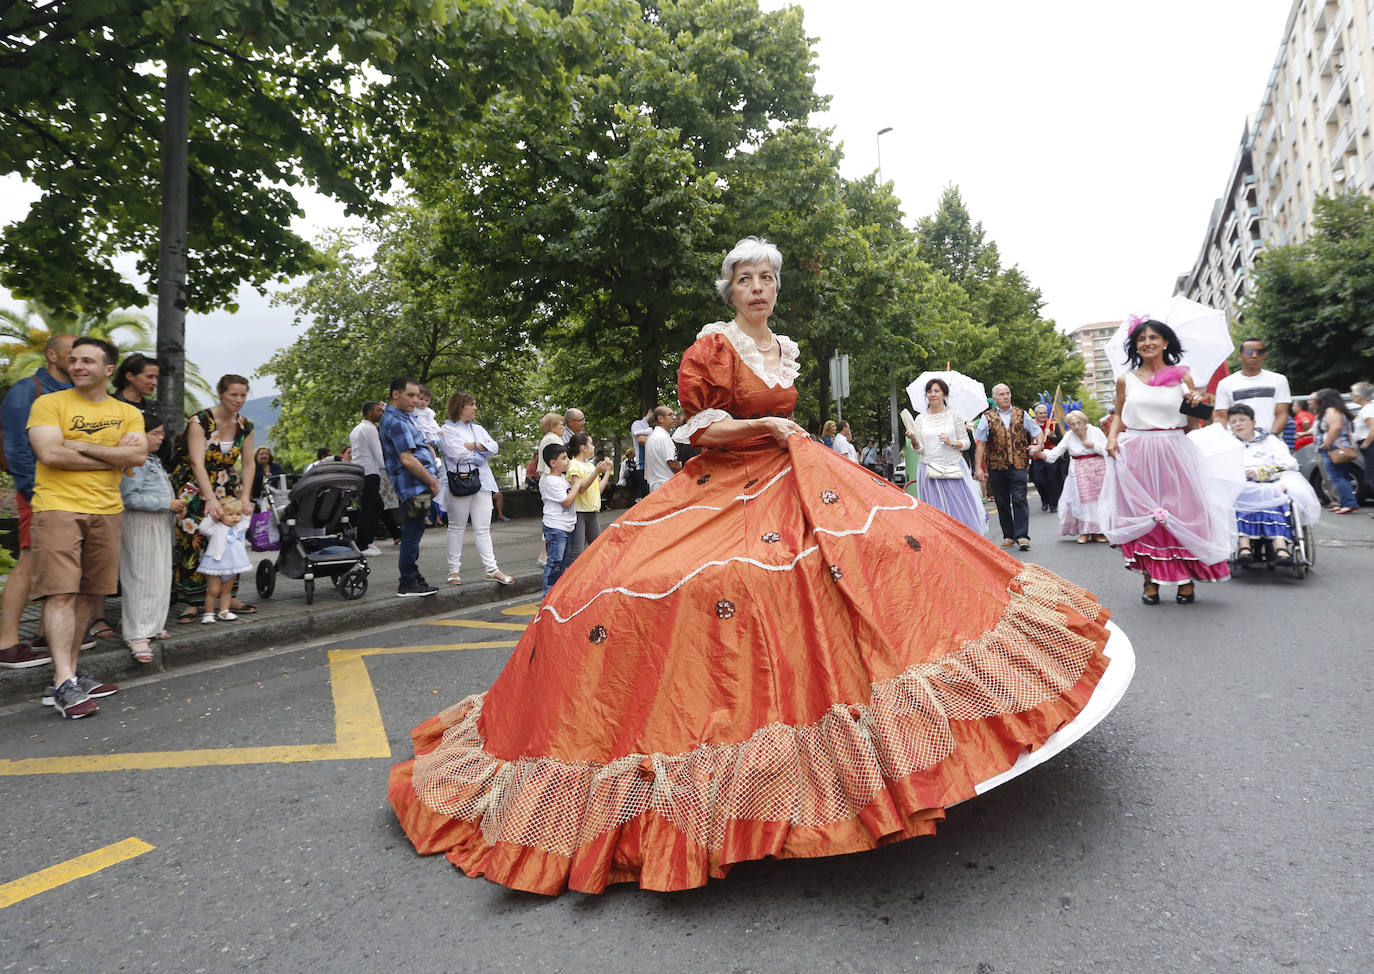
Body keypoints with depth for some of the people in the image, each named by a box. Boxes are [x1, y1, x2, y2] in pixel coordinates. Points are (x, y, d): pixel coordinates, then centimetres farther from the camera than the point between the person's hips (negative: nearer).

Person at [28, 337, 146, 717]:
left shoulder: (128, 413, 13)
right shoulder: (49, 404, 3)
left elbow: (138, 455, -3)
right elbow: (50, 454, -11)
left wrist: (81, 446, -8)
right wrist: (114, 457, -5)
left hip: (107, 510, 4)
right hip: (58, 507, -4)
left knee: (89, 594, 6)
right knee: (61, 592, -10)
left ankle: (68, 673, 15)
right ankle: (65, 683, -11)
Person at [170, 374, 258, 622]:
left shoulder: (245, 426, 1)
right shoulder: (200, 422, -16)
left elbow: (249, 464, 2)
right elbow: (198, 463, -22)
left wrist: (245, 496, -9)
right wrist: (211, 499, -31)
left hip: (226, 488, 5)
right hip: (194, 488, -5)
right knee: (193, 541, -9)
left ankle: (228, 597, 10)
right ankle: (193, 602, -4)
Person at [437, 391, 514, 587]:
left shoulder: (478, 428, 18)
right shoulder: (447, 430, -2)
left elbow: (493, 447, 5)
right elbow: (458, 454, -15)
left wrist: (474, 446, -9)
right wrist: (482, 455, -3)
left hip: (482, 482, 5)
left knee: (483, 528, 4)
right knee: (457, 528, 3)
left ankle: (491, 569, 3)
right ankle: (454, 570, 11)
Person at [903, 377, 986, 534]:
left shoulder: (954, 416, 4)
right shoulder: (920, 418, 7)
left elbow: (966, 442, 5)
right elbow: (920, 449, 4)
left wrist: (951, 443, -13)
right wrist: (913, 440, -16)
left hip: (953, 470, -1)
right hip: (929, 470, 1)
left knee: (960, 510, -2)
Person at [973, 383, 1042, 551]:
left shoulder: (1021, 414, 9)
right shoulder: (987, 418, 4)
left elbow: (1037, 432, 18)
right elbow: (980, 444, 2)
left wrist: (1038, 445, -3)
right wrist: (978, 467, -4)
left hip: (1018, 465, 0)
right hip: (996, 467, 0)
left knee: (1019, 499, -10)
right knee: (1002, 503, 7)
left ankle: (1022, 536, -8)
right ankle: (1008, 536, 18)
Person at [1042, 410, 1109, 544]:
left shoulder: (1096, 431, -2)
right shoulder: (1069, 436, -2)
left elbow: (1107, 450, -2)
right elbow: (1055, 453, -7)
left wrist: (1093, 445, -14)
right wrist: (1043, 455, -25)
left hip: (1097, 470, 0)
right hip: (1079, 472, 0)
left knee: (1098, 500, -1)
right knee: (1081, 501, -6)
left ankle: (1098, 530, 9)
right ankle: (1084, 532, 5)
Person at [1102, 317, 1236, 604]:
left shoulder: (1182, 377, 6)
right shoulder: (1126, 380, 7)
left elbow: (1193, 424, 9)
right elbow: (1119, 415, 16)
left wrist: (1195, 402, -10)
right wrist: (1112, 437, -2)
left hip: (1173, 453, -1)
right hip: (1136, 456, 1)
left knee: (1181, 514, 0)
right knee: (1141, 515, 1)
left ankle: (1186, 579, 11)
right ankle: (1150, 580, 9)